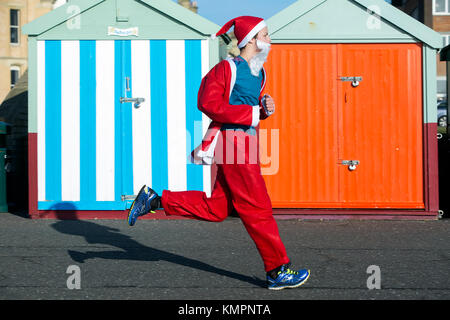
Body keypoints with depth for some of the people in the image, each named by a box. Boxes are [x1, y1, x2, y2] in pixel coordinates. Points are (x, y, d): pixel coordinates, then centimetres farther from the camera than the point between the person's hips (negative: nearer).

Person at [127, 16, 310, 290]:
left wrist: (265, 107, 5)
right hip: (232, 142, -9)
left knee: (215, 209, 10)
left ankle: (155, 200, 17)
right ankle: (278, 271, 3)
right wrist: (252, 113, -18)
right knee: (257, 208, -4)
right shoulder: (228, 68, -10)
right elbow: (208, 104, -18)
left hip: (247, 142, 9)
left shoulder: (260, 73, 18)